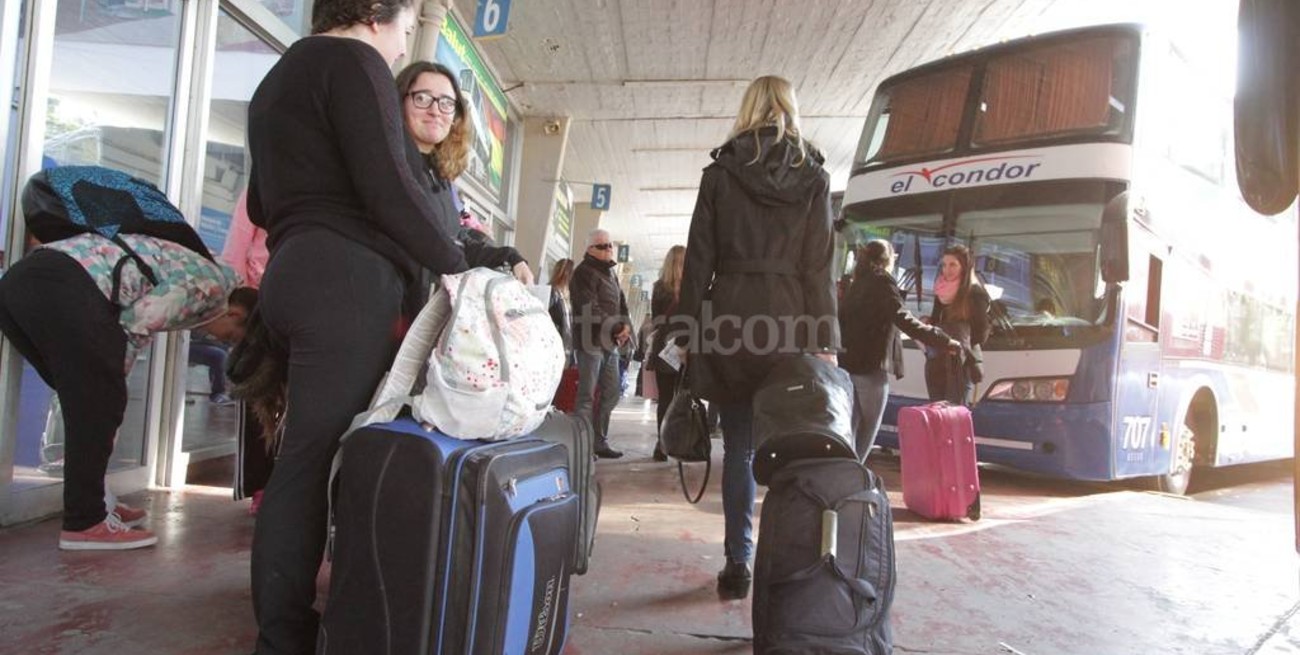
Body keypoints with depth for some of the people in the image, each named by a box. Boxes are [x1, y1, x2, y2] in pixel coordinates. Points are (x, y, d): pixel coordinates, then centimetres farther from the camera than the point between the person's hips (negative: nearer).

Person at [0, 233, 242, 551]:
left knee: (85, 401, 18)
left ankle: (89, 505, 27)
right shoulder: (214, 280, 4)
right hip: (62, 284, -10)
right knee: (100, 403, -2)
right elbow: (134, 326, -4)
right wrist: (110, 380, 7)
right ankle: (84, 522, 3)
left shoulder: (185, 271, 31)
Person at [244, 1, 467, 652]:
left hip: (296, 276, 9)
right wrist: (455, 262, -5)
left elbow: (262, 204, 29)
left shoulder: (280, 75, 27)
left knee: (307, 455, 10)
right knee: (316, 458, -8)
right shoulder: (353, 60, -2)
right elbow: (388, 187, -14)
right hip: (346, 281, -9)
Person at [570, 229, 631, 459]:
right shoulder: (584, 272, -6)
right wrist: (616, 328, -18)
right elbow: (591, 310, -16)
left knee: (611, 393, 10)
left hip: (611, 342, 9)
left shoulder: (610, 273, 21)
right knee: (587, 395, -8)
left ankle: (600, 442, 18)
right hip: (591, 341, -9)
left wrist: (625, 326, -4)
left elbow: (621, 304, 16)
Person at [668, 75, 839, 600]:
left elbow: (698, 259, 3)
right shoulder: (813, 176, 6)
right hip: (790, 321, 0)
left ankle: (738, 567, 13)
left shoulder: (720, 172, 7)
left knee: (738, 447, 8)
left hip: (730, 318, 0)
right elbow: (819, 265, 1)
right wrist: (825, 340, 2)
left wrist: (687, 331, 7)